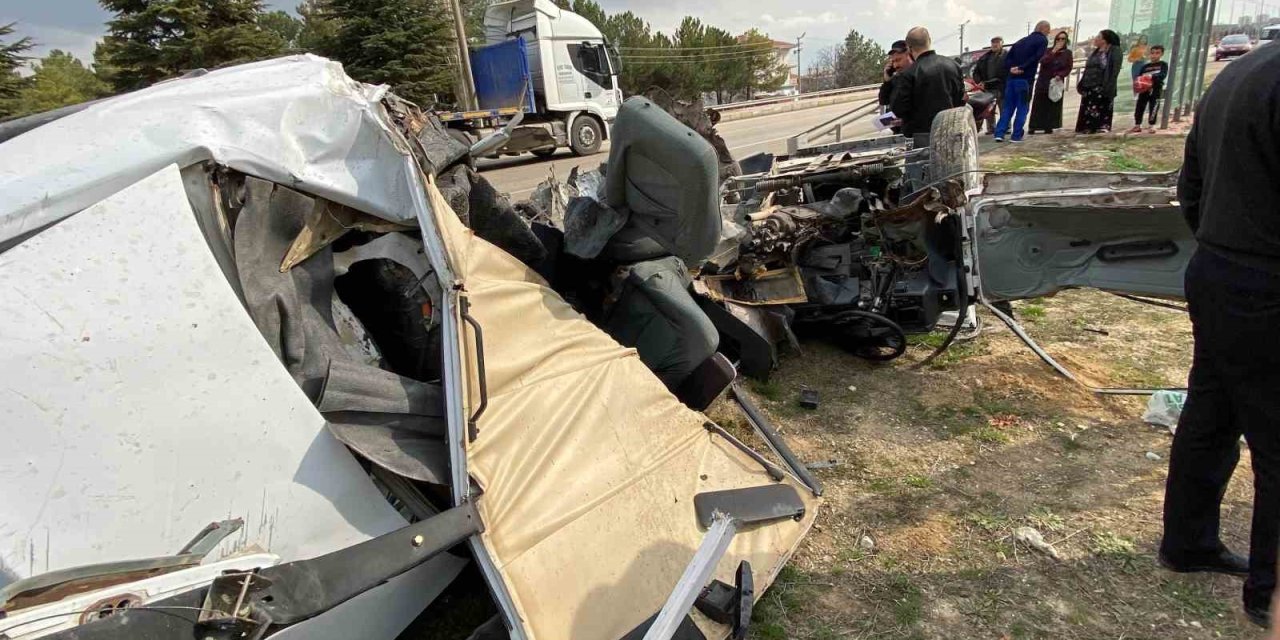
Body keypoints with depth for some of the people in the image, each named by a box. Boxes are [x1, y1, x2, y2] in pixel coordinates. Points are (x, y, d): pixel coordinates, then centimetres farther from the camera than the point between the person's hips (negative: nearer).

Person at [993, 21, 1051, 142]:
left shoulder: (1021, 41, 19)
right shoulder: (1042, 40, 1)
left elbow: (1007, 58, 11)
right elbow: (1036, 57, -16)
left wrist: (1011, 68, -2)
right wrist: (1022, 68, -14)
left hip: (1011, 78, 5)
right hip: (1025, 79, -5)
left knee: (1008, 107, 9)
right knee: (1022, 108, 2)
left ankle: (999, 133, 2)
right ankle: (1016, 136, 0)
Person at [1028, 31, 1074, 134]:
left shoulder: (1067, 53, 6)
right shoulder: (1048, 51, 6)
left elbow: (1068, 68, 0)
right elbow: (1042, 61, -12)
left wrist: (1060, 75, -17)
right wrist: (1053, 52, -20)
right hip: (1042, 82, 0)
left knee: (1053, 106, -1)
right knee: (1039, 106, -3)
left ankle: (1049, 127, 3)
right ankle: (1032, 127, -1)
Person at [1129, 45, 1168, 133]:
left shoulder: (1163, 65, 3)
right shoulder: (1145, 66, 11)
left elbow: (1163, 75, -12)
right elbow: (1139, 77, 10)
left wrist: (1152, 76, -28)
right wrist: (1137, 80, -13)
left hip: (1156, 90, -3)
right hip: (1144, 90, 3)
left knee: (1153, 108, -2)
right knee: (1140, 107, 2)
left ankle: (1151, 126, 5)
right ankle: (1137, 125, 8)